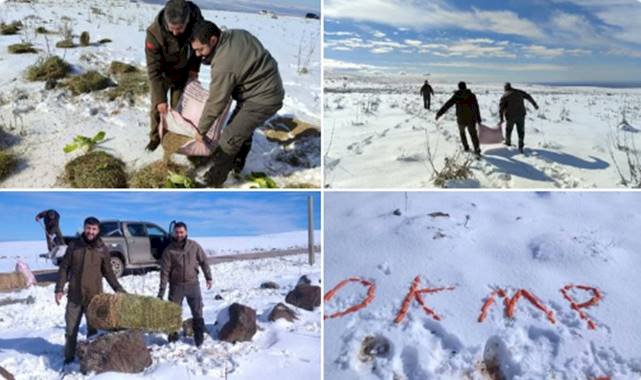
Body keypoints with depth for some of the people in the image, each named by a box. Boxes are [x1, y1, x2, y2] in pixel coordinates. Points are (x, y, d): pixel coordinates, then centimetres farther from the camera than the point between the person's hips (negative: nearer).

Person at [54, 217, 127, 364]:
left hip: (94, 296, 0)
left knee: (93, 329, 6)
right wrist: (59, 289, -2)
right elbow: (64, 268, 4)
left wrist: (119, 289, -1)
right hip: (74, 296, 1)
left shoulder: (102, 249, -1)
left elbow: (108, 272, 7)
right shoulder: (74, 245, -1)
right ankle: (69, 358, 21)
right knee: (71, 329, 8)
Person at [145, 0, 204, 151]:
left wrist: (194, 67, -7)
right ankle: (155, 137, 28)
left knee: (178, 107, 6)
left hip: (183, 72, 2)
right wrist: (160, 98, -31)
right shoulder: (154, 33, -37)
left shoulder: (197, 20, -30)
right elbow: (154, 69, -31)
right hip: (162, 73, -2)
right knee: (157, 107, 6)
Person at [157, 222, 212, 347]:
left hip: (192, 284, 1)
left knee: (197, 313, 4)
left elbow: (203, 261, 8)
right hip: (176, 285, -1)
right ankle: (173, 340, 19)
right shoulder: (169, 250, -6)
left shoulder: (194, 246, -2)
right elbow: (165, 271, -7)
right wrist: (162, 290, -11)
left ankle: (199, 340, 15)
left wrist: (208, 277, 6)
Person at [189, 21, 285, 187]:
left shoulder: (223, 64, -28)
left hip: (263, 98, -10)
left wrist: (201, 130, -6)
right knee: (242, 128, 24)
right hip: (267, 85, 10)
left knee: (230, 137, -6)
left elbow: (216, 102, -19)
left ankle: (214, 179, 8)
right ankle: (237, 163, 43)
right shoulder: (237, 34, -3)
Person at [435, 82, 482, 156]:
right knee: (473, 134, 6)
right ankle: (477, 149, -11)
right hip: (472, 119, 1)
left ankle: (466, 147, 28)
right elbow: (477, 108, 4)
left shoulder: (457, 96, -6)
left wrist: (439, 113, -10)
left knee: (462, 132, 26)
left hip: (461, 120, -1)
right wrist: (479, 119, 12)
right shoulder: (472, 95, 1)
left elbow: (447, 105, -11)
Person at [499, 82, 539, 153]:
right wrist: (535, 104, 27)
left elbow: (501, 108, -11)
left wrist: (501, 119, -11)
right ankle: (520, 146, -1)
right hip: (521, 115, 2)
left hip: (510, 116, -2)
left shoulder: (504, 96, -4)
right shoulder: (519, 92, 6)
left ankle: (508, 143, 38)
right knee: (521, 131, 8)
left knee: (508, 129, 20)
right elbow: (528, 97, 15)